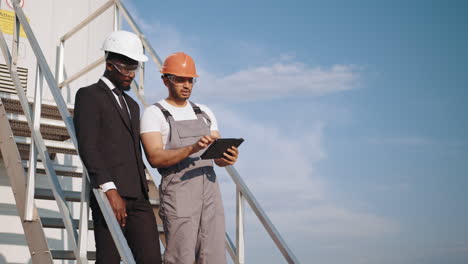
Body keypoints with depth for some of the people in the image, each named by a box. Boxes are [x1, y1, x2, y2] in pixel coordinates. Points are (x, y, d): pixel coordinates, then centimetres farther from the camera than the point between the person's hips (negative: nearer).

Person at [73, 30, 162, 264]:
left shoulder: (132, 105, 27)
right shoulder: (89, 96, 2)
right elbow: (87, 147, -10)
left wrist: (143, 191, 16)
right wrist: (110, 190, -19)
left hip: (138, 198, 7)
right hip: (109, 196, -6)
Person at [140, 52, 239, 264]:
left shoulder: (205, 113, 18)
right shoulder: (154, 114, 2)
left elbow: (218, 157, 13)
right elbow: (155, 158, -12)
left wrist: (227, 158, -12)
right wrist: (192, 149, -26)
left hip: (209, 188, 5)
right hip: (178, 191, -5)